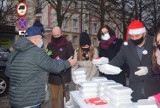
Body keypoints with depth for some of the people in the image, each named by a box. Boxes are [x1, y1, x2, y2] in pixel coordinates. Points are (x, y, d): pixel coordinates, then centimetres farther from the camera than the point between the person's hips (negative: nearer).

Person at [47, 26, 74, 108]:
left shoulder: (68, 44, -3)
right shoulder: (50, 45, 7)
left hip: (64, 76, -3)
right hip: (53, 76, 3)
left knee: (64, 98, 6)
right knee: (54, 98, 14)